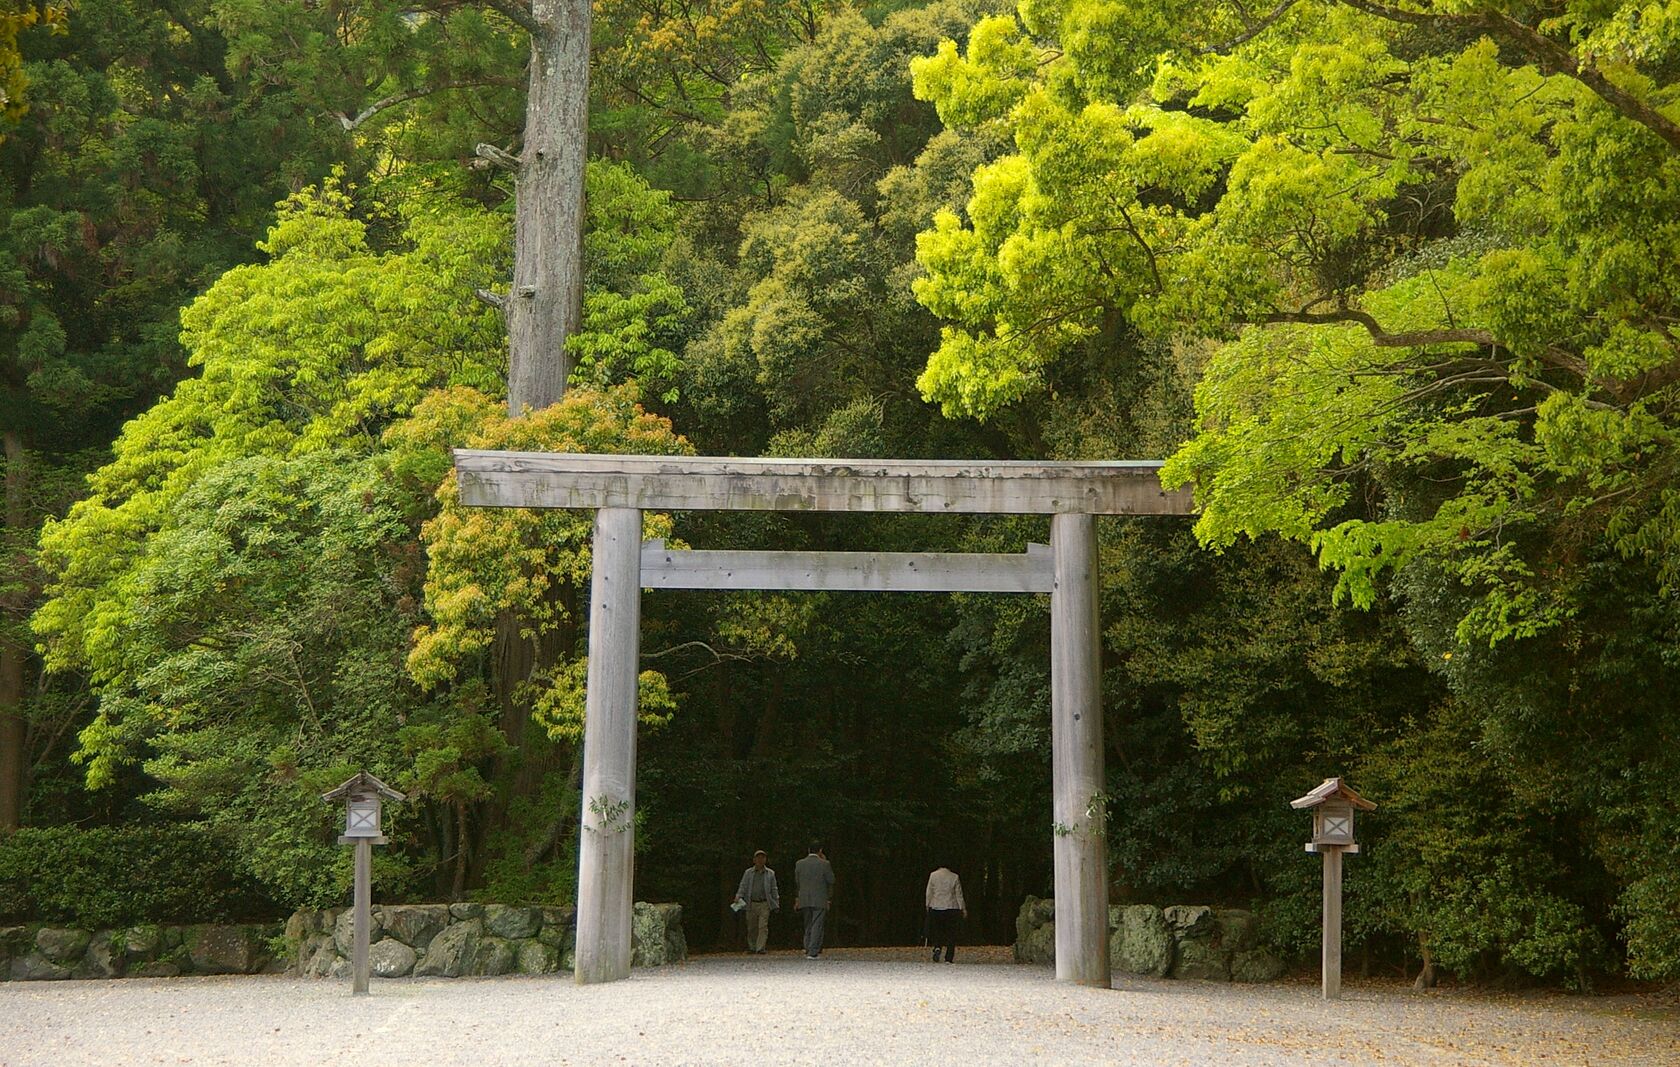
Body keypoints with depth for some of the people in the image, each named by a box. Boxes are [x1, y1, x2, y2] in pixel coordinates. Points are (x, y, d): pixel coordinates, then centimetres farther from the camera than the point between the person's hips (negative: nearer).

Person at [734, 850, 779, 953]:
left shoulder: (770, 874, 10)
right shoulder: (748, 873, 10)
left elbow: (774, 890, 13)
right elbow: (743, 886, 7)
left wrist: (776, 904, 10)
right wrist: (739, 896, -11)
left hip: (764, 904, -1)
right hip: (751, 904, 1)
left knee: (763, 926, -10)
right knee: (751, 927, 5)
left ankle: (760, 948, -10)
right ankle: (751, 947, 19)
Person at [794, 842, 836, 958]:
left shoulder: (799, 864, 3)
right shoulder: (824, 864, -8)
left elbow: (797, 883, 9)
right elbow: (831, 880, 1)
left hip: (804, 900, 4)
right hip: (820, 900, -4)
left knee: (808, 926, 16)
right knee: (817, 926, -2)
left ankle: (808, 948, 17)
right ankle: (813, 952, -8)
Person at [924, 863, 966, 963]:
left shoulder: (933, 875, -1)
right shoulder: (954, 877, -2)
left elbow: (929, 893, 2)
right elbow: (959, 895, 1)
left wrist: (928, 906, 12)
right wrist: (963, 909, 8)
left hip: (936, 908, 1)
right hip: (952, 908, -1)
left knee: (936, 931, 13)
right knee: (951, 933, 6)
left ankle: (937, 947, -16)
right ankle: (949, 958, 1)